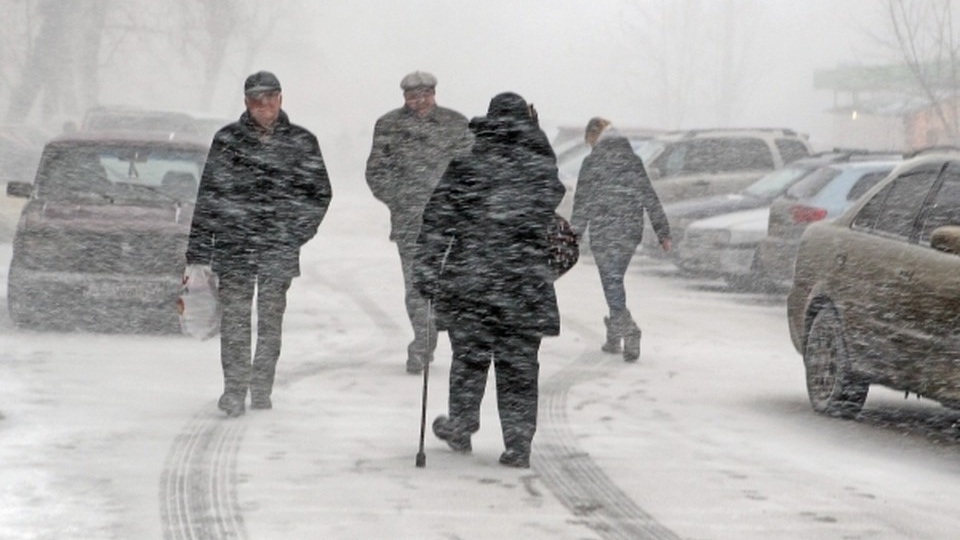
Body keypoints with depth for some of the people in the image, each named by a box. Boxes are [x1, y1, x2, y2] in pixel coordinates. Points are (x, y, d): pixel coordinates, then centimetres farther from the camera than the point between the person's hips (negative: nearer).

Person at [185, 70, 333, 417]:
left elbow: (320, 193, 12)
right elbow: (206, 197, 3)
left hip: (279, 250, 1)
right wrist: (198, 254, -1)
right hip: (233, 246, -1)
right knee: (234, 318, -6)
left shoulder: (302, 143, 5)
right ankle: (234, 389, -2)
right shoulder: (227, 141, 3)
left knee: (271, 319, 7)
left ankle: (262, 388, 17)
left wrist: (297, 233, 0)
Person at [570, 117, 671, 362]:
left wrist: (575, 235, -2)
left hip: (603, 232, -5)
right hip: (631, 231, 5)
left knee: (612, 283, -2)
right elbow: (650, 198, 7)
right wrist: (663, 233, 10)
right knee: (614, 280, 18)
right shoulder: (633, 161, 7)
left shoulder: (592, 162, -6)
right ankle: (614, 337, 19)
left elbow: (582, 202, -6)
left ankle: (629, 332, -16)